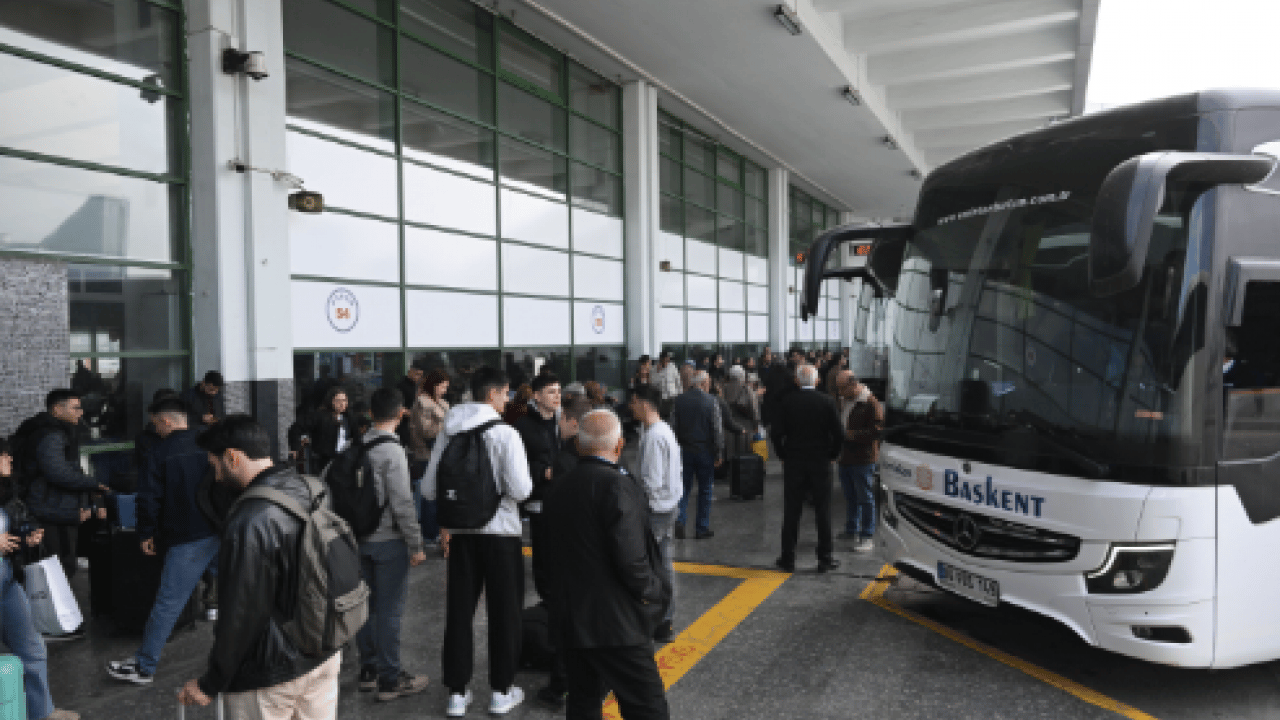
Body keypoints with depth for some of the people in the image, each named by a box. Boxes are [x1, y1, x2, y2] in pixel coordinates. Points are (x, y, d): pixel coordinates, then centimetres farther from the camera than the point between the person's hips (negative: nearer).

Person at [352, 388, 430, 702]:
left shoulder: (358, 446, 4)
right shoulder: (392, 451, -17)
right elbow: (402, 503, -19)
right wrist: (416, 545, -12)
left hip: (361, 537, 7)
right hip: (389, 540, -7)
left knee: (367, 605, 15)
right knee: (390, 610, 1)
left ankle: (368, 670, 26)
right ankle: (389, 679, 8)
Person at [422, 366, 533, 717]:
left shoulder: (449, 432, 1)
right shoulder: (505, 432, -13)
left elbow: (429, 488, 3)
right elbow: (521, 490, -19)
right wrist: (499, 489, 3)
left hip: (461, 531, 4)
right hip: (500, 530, -4)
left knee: (459, 610, 12)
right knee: (503, 611, 10)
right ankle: (502, 691, 20)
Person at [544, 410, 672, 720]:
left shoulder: (560, 489, 8)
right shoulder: (618, 486, -16)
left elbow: (557, 555, 11)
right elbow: (631, 560, -21)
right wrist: (657, 590, -3)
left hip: (573, 621, 8)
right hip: (616, 624, -8)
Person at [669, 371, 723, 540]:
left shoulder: (679, 400, 1)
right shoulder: (711, 401, -10)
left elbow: (673, 426, 4)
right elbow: (717, 429, -9)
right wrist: (719, 453, -2)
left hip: (684, 450, 3)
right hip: (705, 451, -2)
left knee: (684, 488, 12)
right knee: (705, 490, 9)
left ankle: (680, 520, -7)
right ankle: (702, 528, 13)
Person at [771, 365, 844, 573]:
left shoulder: (787, 401, -5)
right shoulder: (827, 401, -6)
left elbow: (777, 432, -6)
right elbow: (839, 434, -8)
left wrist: (783, 455, 7)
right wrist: (831, 454, 7)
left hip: (793, 463, 1)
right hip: (821, 464, 0)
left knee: (791, 513, 7)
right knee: (823, 512, 8)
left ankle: (788, 558, 11)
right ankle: (825, 559, 12)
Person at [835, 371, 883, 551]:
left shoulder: (871, 403, -12)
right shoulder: (843, 402, 13)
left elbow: (877, 430, -17)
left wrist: (854, 435, -20)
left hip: (863, 459, -8)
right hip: (845, 457, 8)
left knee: (865, 498, 0)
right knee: (850, 497, 18)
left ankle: (866, 537, 6)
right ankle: (851, 530, 31)